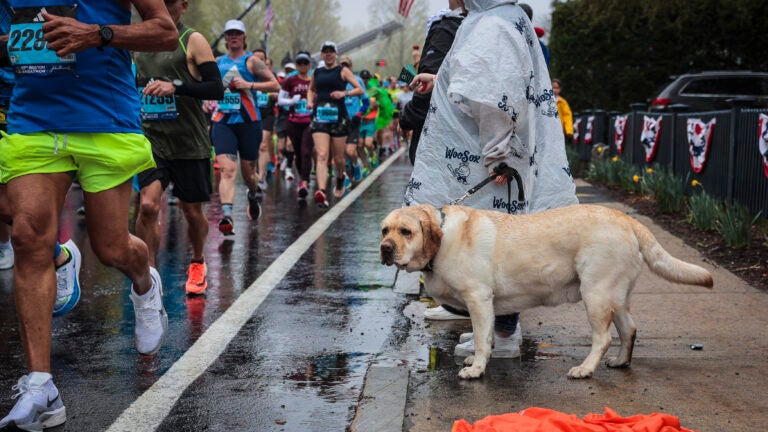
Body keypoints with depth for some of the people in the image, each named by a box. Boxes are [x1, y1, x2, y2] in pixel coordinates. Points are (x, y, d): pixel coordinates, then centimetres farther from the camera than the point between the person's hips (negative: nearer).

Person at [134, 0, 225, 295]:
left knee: (192, 211, 10)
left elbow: (217, 89, -14)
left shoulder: (192, 41, -4)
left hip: (189, 144, -2)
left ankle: (197, 263, 38)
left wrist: (176, 86, -25)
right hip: (151, 140, 3)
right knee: (147, 205, -16)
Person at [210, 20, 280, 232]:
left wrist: (250, 84, -15)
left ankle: (255, 194, 43)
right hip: (222, 122, 2)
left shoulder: (251, 61, 0)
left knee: (248, 171, 8)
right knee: (227, 169, -16)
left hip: (248, 122, -2)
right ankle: (226, 214, -27)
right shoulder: (217, 62, 13)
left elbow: (275, 85, -5)